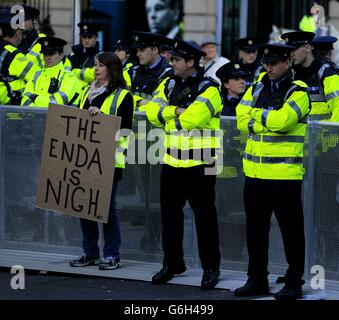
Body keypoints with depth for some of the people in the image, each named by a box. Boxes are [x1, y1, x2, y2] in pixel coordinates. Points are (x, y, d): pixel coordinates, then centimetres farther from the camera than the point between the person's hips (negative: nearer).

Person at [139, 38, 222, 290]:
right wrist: (177, 111, -15)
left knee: (204, 215, 0)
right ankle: (172, 264, 24)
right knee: (170, 213, 12)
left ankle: (211, 267, 9)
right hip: (172, 162, 7)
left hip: (200, 164, -7)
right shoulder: (170, 85, 11)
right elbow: (153, 112, -1)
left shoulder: (208, 89, -10)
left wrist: (167, 111, -11)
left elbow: (193, 118, -24)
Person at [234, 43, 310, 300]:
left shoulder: (298, 92, -5)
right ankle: (257, 280, 22)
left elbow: (282, 120, -21)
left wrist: (258, 115, -6)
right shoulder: (257, 89, 14)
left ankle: (294, 283, 6)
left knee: (291, 229, -1)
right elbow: (242, 120, 2)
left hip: (285, 173, -6)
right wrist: (269, 122, -11)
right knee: (255, 228, 12)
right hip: (255, 172, 6)